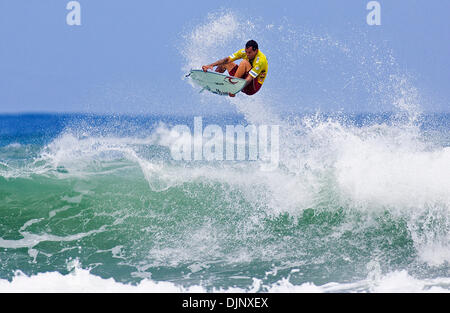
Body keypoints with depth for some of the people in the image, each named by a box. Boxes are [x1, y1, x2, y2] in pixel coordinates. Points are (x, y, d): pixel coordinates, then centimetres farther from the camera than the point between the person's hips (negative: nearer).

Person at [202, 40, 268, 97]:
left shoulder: (261, 60, -26)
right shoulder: (244, 52, -5)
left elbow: (249, 79, -34)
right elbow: (227, 59, -8)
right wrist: (211, 65, -21)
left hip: (253, 87, -8)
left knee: (244, 62, -29)